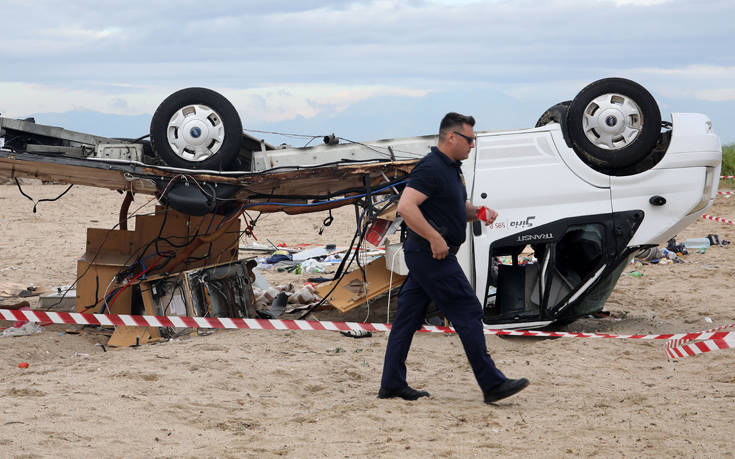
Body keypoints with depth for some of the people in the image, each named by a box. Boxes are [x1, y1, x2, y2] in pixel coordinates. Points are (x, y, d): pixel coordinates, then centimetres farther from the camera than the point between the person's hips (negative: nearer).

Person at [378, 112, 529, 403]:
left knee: (408, 318, 10)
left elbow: (457, 208, 28)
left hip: (425, 256, 10)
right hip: (433, 256, -10)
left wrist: (479, 212, 6)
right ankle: (492, 384, -4)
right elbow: (405, 207, -26)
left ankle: (392, 385, 13)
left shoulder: (452, 169, 16)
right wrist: (435, 238, -26)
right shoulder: (431, 168, -16)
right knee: (468, 313, -7)